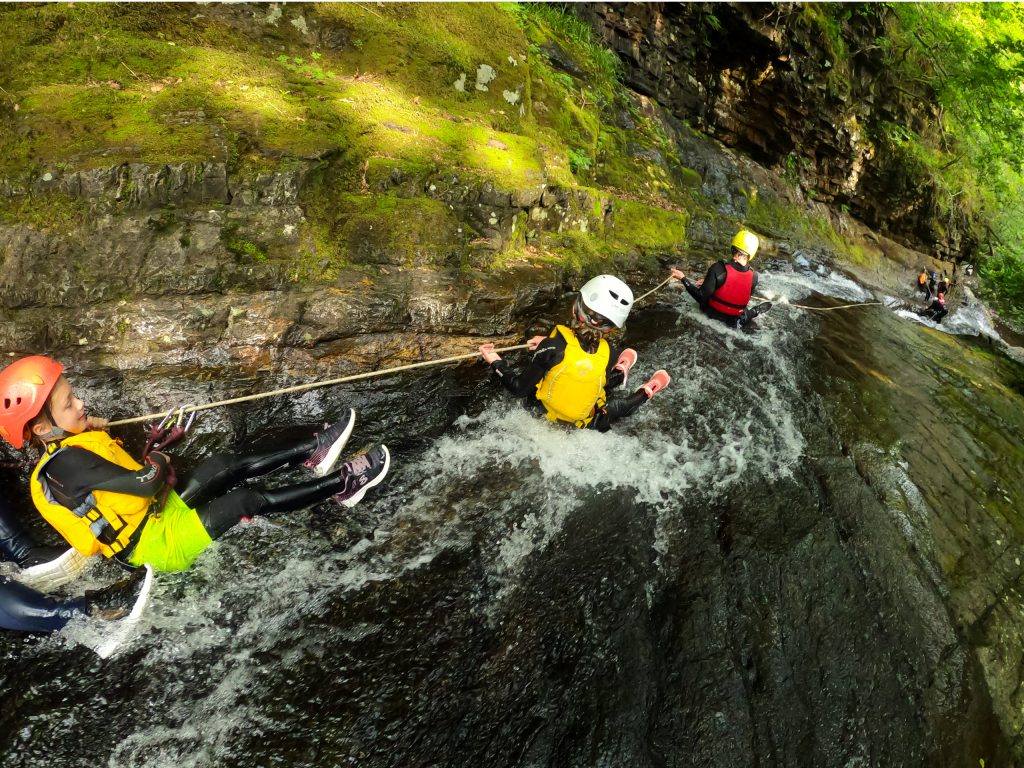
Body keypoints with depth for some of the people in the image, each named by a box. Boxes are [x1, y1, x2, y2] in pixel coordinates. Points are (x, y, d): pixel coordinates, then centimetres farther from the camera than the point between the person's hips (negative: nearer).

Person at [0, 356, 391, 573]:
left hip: (160, 512, 9)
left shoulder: (65, 451, 3)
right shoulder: (66, 463, -27)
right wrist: (156, 460, -10)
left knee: (227, 465, -3)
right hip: (158, 544, -9)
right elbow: (146, 483, -31)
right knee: (249, 500, -16)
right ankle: (341, 484, -9)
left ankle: (313, 453, 1)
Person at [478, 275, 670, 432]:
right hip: (585, 424, -2)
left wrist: (496, 363, -9)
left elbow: (520, 388, -23)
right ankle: (646, 393, 46)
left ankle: (620, 376, 47)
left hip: (546, 412, 2)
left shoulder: (553, 346, -32)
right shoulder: (608, 354, -25)